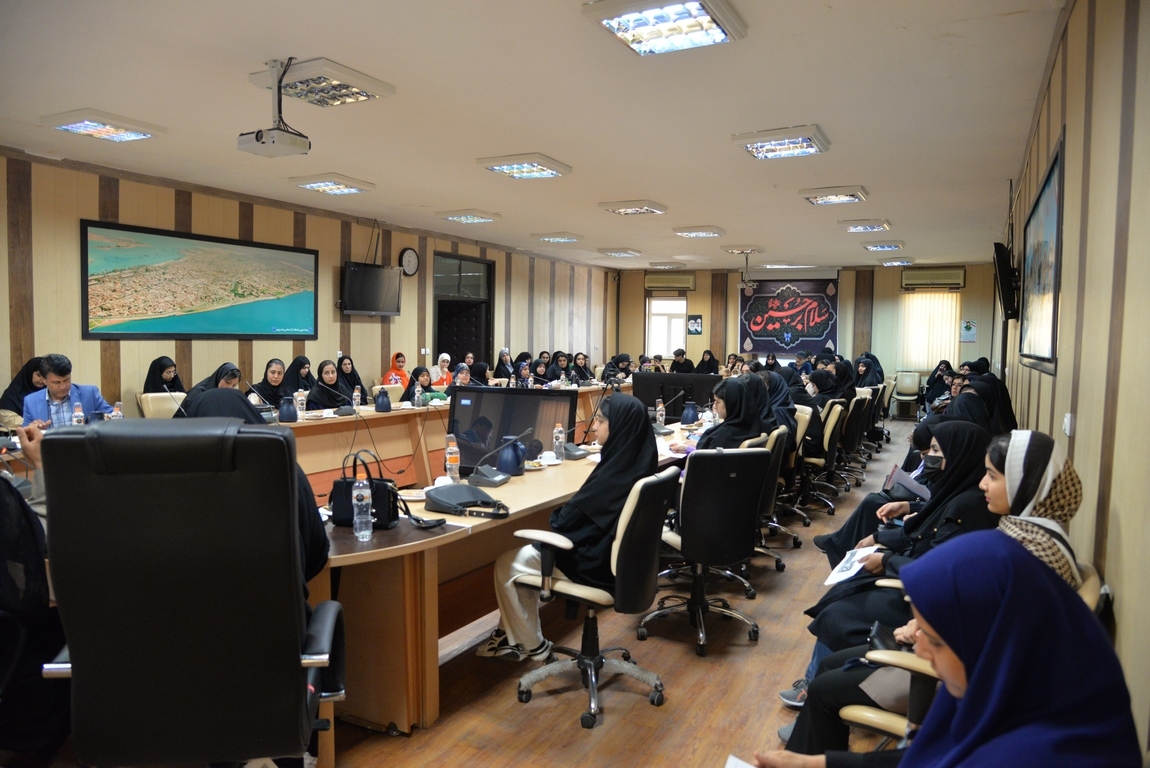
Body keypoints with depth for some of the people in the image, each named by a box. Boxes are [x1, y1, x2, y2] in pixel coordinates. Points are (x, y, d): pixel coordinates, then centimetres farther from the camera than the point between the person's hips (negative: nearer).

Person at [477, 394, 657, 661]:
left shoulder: (617, 475, -28)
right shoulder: (637, 460, -1)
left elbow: (570, 520, -17)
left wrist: (555, 517, 2)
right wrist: (562, 515, 2)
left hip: (595, 562, -10)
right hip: (616, 554, 10)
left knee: (506, 566, 4)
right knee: (521, 555, 21)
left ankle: (532, 646, 19)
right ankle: (514, 635, 27)